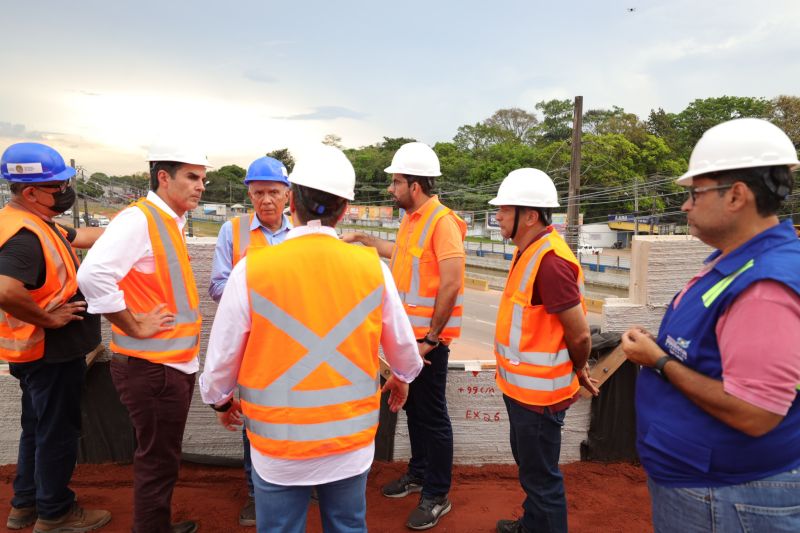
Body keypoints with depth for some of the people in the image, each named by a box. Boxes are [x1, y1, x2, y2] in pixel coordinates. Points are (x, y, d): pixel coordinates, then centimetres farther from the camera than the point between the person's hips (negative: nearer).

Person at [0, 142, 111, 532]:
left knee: (39, 427, 22)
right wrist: (48, 319, -27)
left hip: (44, 350, 10)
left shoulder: (35, 222, 6)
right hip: (50, 352, -10)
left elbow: (80, 236, 23)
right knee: (58, 431, 6)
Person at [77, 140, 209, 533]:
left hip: (175, 362, 9)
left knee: (163, 458, 22)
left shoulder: (172, 222, 11)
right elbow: (93, 275, -31)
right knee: (157, 462, 5)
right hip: (152, 367, -9)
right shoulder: (138, 219, -17)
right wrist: (135, 325, -21)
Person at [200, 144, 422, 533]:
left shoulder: (252, 268, -15)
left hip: (279, 443, -2)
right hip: (353, 440, 2)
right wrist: (402, 377, 26)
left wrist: (220, 399, 15)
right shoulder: (372, 267, -8)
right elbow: (403, 344, 4)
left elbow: (222, 356, -7)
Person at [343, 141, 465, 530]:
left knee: (432, 415, 3)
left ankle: (437, 496, 19)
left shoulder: (442, 221, -18)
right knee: (412, 406, 19)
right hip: (407, 333, 9)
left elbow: (451, 284, -23)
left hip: (428, 337, -9)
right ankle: (418, 473, 37)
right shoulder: (410, 219, 10)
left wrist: (431, 337, -20)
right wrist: (364, 239, 30)